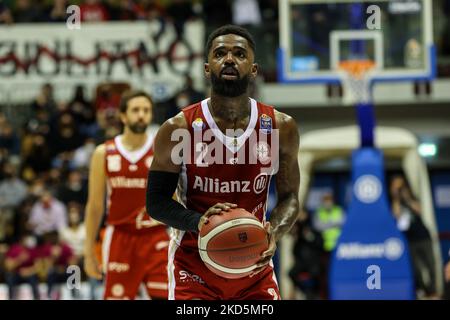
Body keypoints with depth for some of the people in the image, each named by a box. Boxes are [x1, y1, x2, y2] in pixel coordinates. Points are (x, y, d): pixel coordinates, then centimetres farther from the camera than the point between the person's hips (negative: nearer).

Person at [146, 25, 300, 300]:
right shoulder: (178, 130, -10)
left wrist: (274, 233, -17)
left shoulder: (280, 128, -3)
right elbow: (157, 202, -6)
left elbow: (289, 196, 5)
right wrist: (197, 222, -26)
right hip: (194, 267, -2)